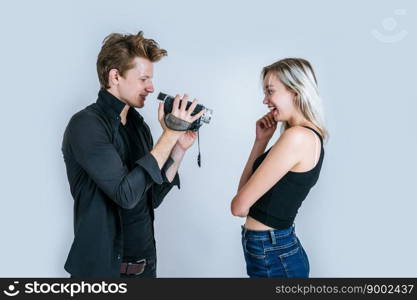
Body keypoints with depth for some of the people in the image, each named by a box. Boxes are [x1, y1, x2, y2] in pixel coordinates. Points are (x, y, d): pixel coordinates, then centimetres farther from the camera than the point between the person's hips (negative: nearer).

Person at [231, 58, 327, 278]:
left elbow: (239, 205, -19)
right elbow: (247, 189, 8)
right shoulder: (308, 136, 7)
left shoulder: (298, 136, -22)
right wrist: (261, 140, 1)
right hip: (277, 250, 9)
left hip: (272, 255, -9)